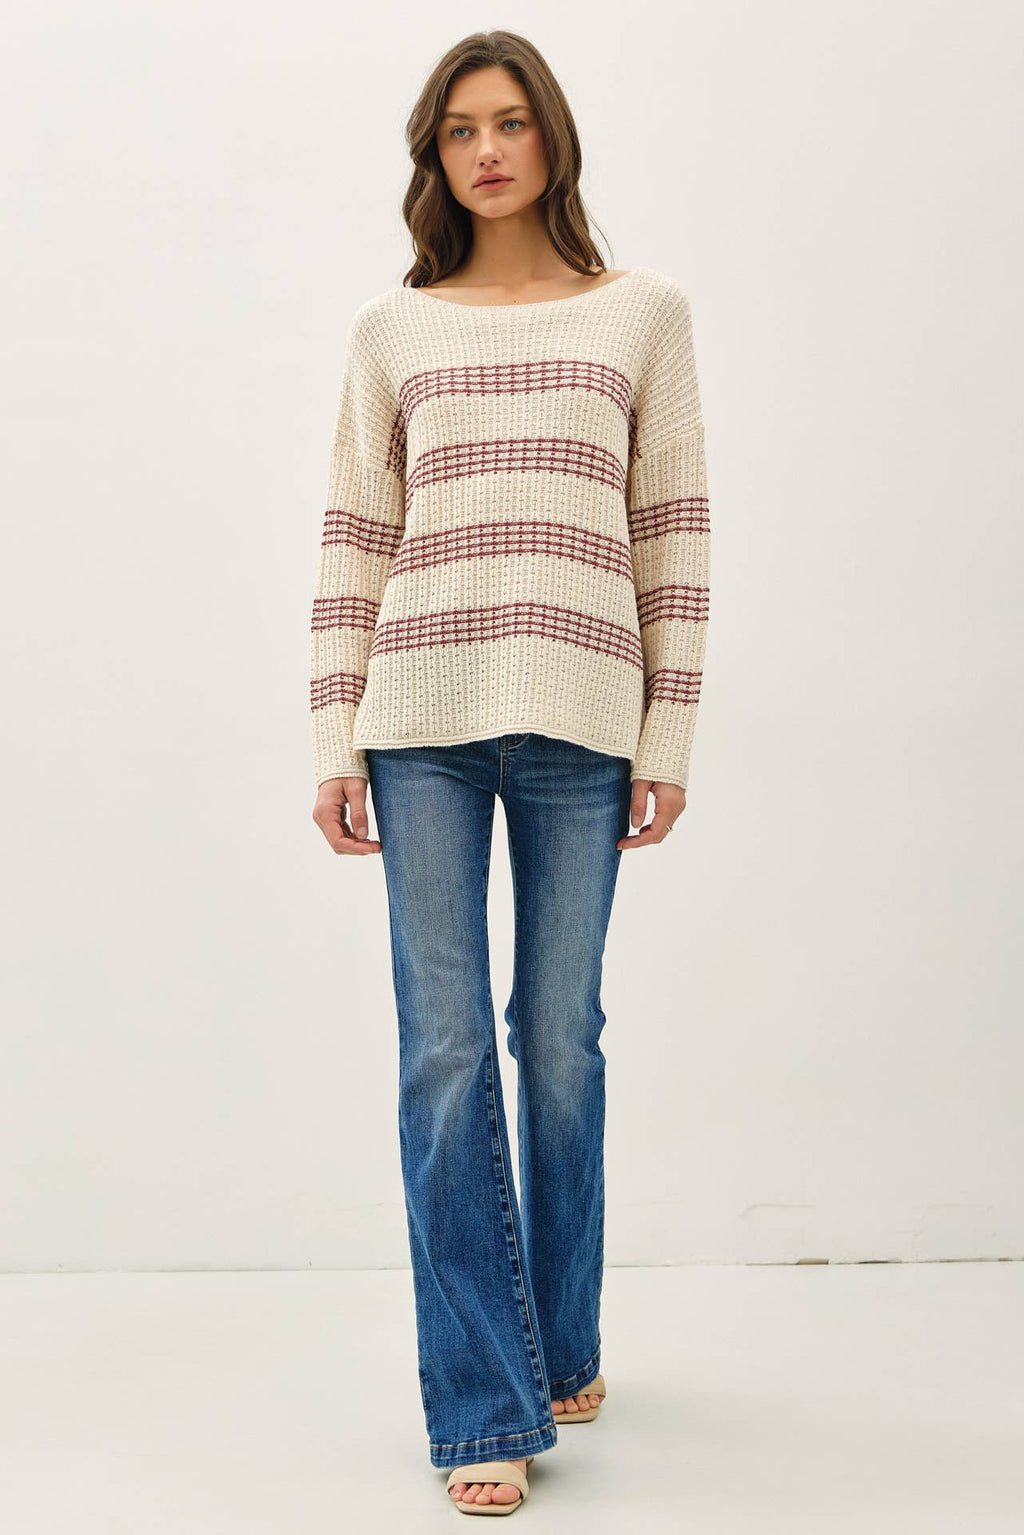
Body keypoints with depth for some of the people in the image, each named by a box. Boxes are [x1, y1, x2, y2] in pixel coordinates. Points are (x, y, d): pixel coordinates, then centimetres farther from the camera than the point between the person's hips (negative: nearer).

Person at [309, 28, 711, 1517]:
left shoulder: (645, 312, 9)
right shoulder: (390, 329, 11)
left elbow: (675, 532, 6)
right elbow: (353, 545, 8)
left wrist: (669, 738, 0)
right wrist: (337, 745, 2)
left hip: (578, 724, 0)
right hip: (423, 721, 1)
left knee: (562, 1043, 7)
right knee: (445, 1052, -2)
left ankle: (563, 1341, 28)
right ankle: (489, 1410, 7)